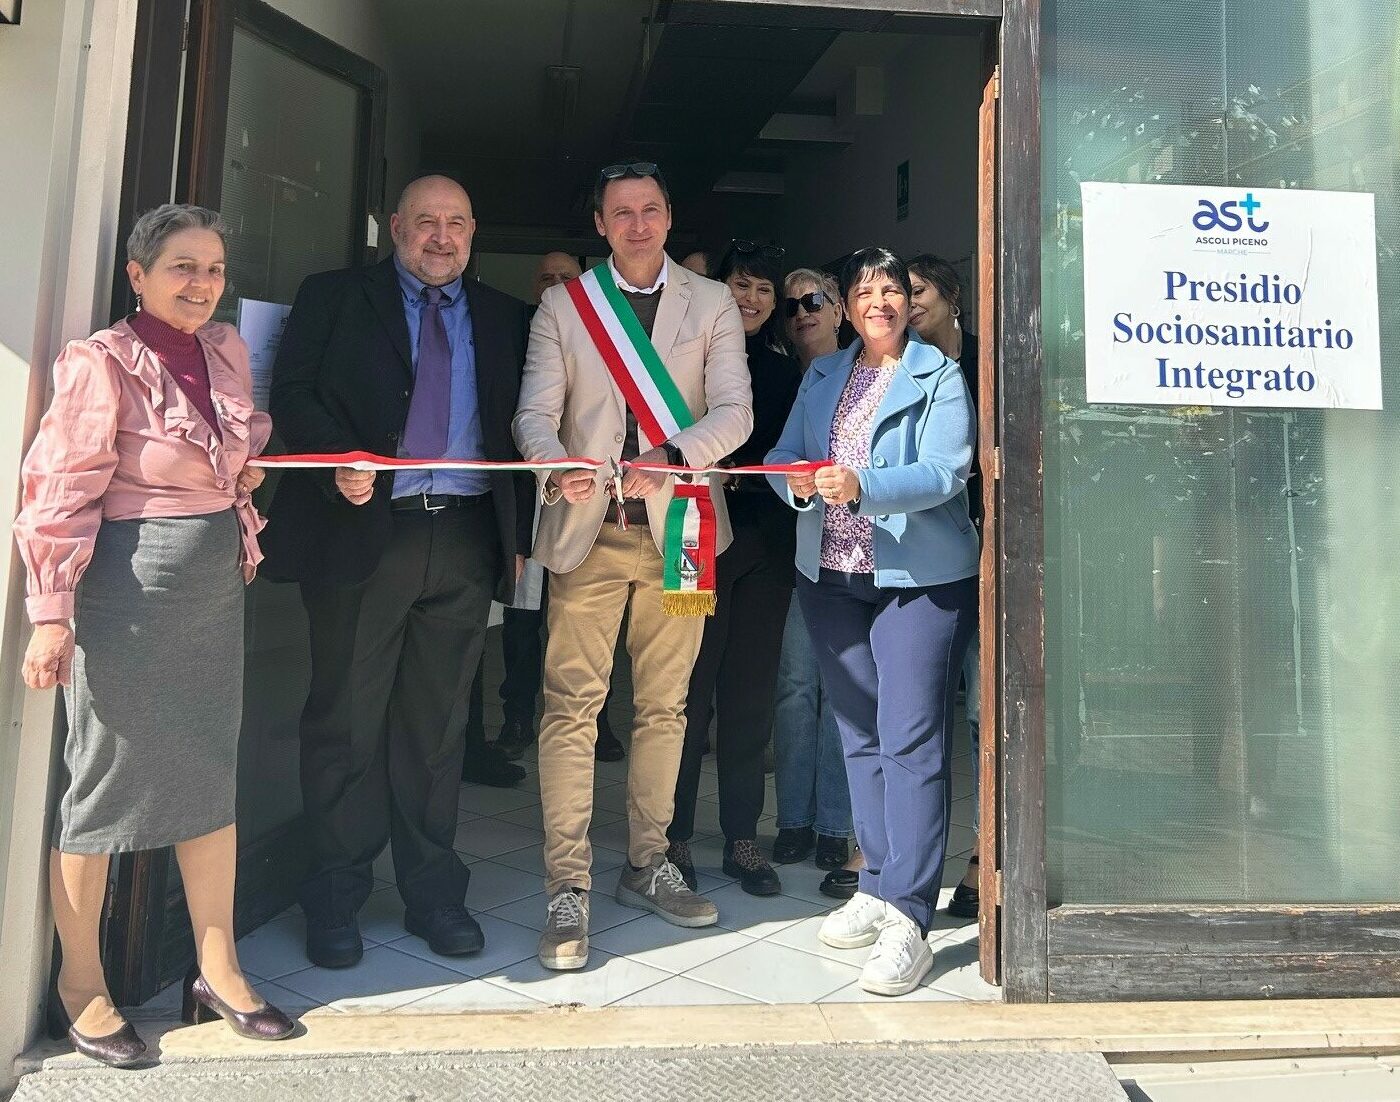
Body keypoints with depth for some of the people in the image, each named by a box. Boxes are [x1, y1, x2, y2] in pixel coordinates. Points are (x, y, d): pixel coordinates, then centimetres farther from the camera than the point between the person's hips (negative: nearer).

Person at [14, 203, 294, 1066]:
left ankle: (217, 971, 25)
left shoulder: (227, 352, 9)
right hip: (128, 590, -6)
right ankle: (80, 986, 24)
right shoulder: (101, 363, -10)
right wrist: (52, 612, -14)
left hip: (217, 584, 6)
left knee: (213, 772, 11)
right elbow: (63, 492, -12)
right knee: (105, 778, 5)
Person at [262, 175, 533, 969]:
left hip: (467, 539, 2)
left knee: (439, 720, 8)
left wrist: (519, 532, 6)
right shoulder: (335, 298, 10)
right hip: (364, 530, -2)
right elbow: (295, 393, 1)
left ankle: (433, 890, 20)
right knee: (348, 718, 3)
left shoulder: (505, 318, 16)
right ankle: (335, 898, 16)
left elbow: (523, 424, 13)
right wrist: (340, 462, -18)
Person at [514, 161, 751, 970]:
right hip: (588, 531, -1)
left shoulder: (713, 305, 10)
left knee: (664, 706, 8)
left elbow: (734, 413, -2)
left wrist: (669, 459, -21)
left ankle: (648, 866, 23)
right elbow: (536, 411, 1)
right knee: (571, 707, -5)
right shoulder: (563, 306, 11)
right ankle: (569, 890, 3)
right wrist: (558, 468, -22)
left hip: (677, 529, 1)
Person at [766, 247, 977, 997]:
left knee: (910, 741, -8)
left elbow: (943, 473, -14)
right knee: (859, 736, 12)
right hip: (830, 577, 5)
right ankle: (877, 887, 25)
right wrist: (798, 481, -14)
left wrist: (862, 486, -29)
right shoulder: (822, 377, 16)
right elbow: (782, 453, 9)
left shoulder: (940, 378, 0)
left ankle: (907, 919, -2)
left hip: (918, 578, -5)